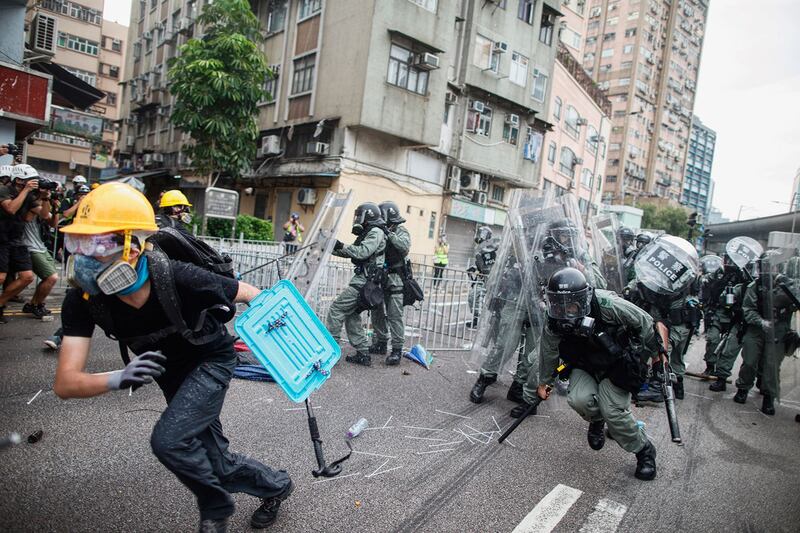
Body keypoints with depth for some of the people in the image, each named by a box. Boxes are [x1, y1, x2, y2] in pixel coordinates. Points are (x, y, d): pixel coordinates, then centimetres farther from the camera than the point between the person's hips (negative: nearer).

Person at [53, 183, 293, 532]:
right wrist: (118, 379, -47)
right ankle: (276, 486, 39)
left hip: (212, 361, -5)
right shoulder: (83, 298, -24)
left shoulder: (178, 279, -37)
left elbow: (249, 294, -21)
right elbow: (65, 383, -27)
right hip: (170, 372, 5)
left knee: (168, 439, -22)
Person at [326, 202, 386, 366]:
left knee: (337, 308, -10)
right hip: (362, 280, 10)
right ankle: (363, 354, 14)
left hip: (364, 281, -10)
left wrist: (341, 246, -17)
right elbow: (351, 253, 26)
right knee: (351, 315, 11)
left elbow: (362, 252, -22)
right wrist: (331, 247, 17)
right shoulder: (367, 233, 21)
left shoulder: (376, 232, -9)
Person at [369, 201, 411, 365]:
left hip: (394, 280, -7)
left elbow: (405, 246, -25)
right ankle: (380, 344, 26)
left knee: (395, 315, -9)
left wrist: (389, 234, -28)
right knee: (377, 313, 13)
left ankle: (397, 350, -5)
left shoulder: (401, 231, -5)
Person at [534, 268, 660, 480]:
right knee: (579, 399, -23)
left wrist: (640, 355, -6)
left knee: (612, 410, -19)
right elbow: (549, 353, -1)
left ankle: (644, 450, 10)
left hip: (616, 365, -3)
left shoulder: (606, 304, -34)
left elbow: (644, 323, -17)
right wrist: (544, 383, 12)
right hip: (584, 367, 3)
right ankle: (596, 421, 15)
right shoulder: (554, 323, -20)